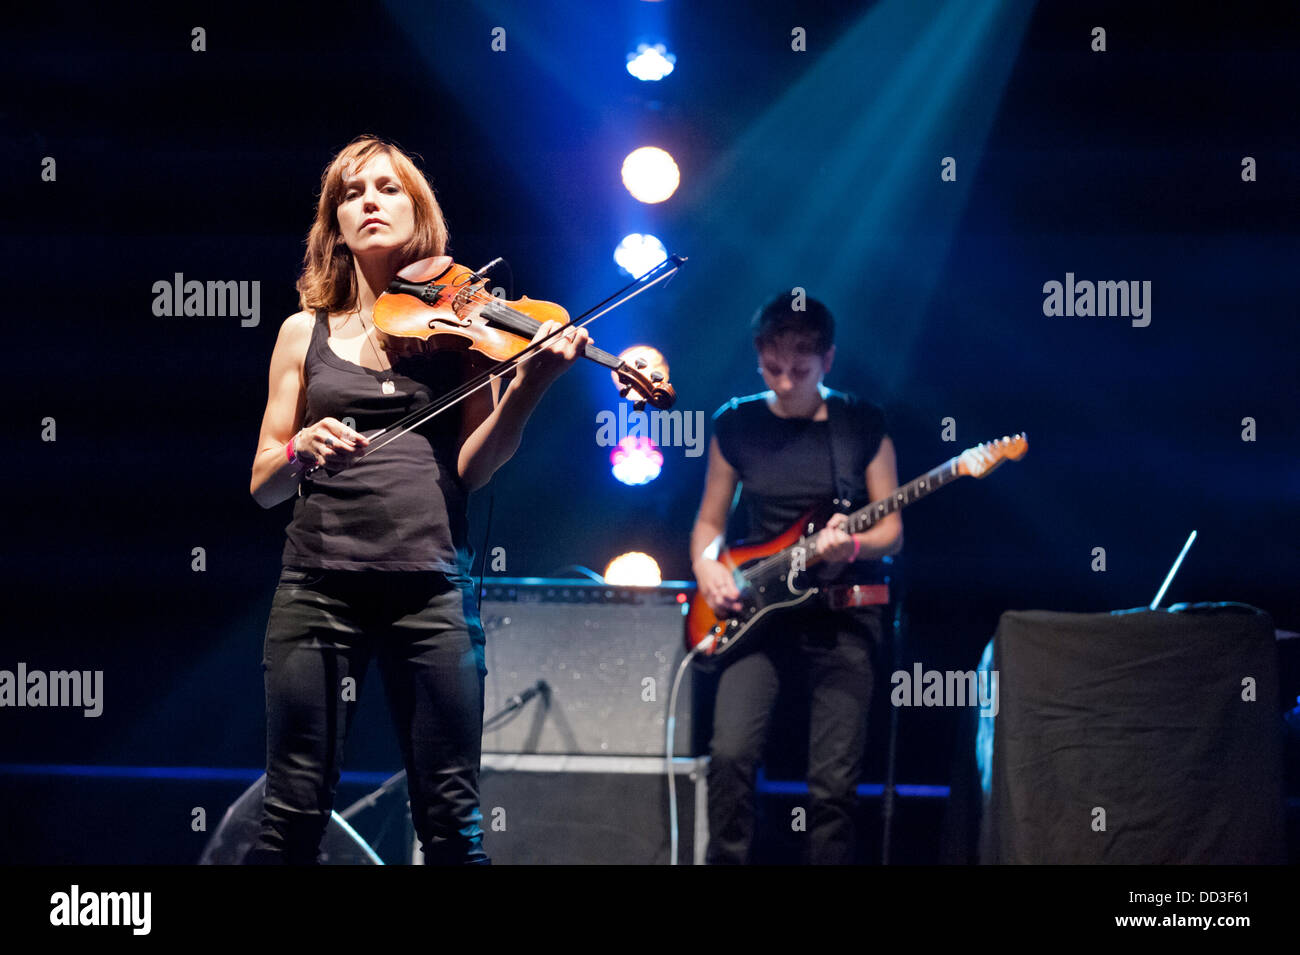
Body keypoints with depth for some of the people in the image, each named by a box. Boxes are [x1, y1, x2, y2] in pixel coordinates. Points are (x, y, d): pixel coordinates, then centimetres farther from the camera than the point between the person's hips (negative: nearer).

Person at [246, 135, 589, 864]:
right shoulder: (306, 334, 13)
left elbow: (472, 468, 1)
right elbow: (264, 484, 10)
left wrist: (529, 386, -14)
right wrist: (299, 448, -12)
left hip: (430, 585, -1)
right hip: (320, 582, 1)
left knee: (453, 820, -3)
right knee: (296, 811, -4)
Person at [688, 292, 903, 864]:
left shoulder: (863, 425, 3)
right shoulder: (736, 425, 6)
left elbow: (892, 532, 4)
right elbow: (710, 521, 15)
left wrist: (852, 544, -17)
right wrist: (706, 566, -6)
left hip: (841, 616, -1)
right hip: (759, 611, 1)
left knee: (834, 783, -6)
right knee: (731, 754, -19)